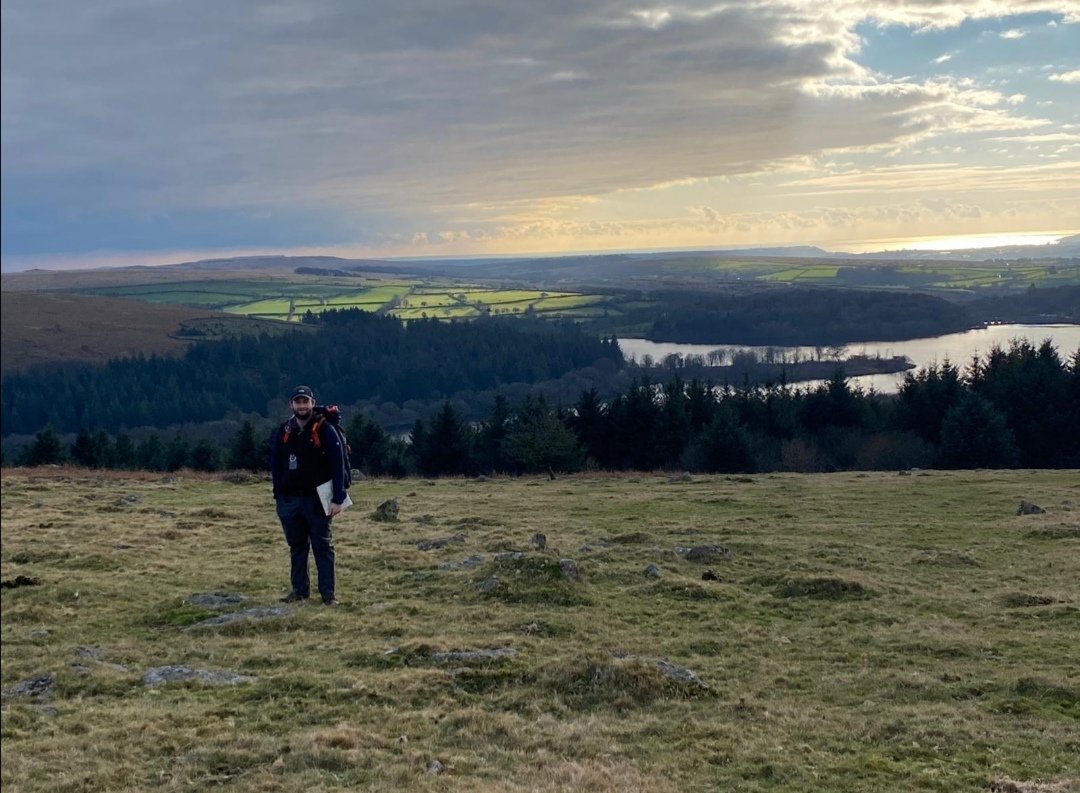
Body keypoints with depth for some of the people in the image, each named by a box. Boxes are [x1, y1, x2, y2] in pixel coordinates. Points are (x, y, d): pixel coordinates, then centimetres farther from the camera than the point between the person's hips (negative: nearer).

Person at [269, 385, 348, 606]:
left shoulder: (324, 430, -6)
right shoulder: (283, 432, 7)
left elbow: (338, 465, -8)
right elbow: (275, 465, 13)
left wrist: (337, 499, -13)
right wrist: (278, 495, 6)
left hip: (317, 499, -4)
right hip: (289, 500, 4)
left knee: (323, 547, 0)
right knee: (296, 547, 11)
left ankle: (327, 593, 2)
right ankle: (299, 589, 18)